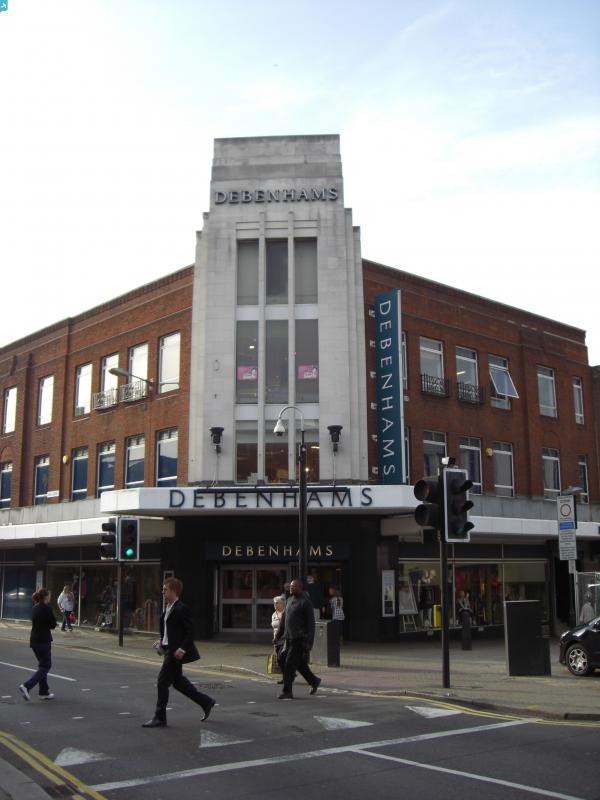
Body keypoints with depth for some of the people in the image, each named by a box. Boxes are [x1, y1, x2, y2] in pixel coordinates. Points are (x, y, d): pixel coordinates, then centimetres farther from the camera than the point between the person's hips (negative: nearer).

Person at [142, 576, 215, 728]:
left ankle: (160, 718, 8)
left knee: (162, 682, -4)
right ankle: (206, 702, 29)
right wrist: (161, 641, 8)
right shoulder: (167, 608, 10)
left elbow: (191, 631, -19)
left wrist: (182, 649, -24)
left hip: (176, 652, -10)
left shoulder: (181, 609, -18)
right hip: (169, 650, 10)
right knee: (178, 681, 18)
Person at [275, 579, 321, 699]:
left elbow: (311, 623, -13)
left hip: (299, 639, -8)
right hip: (289, 638, 8)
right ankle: (314, 682, 34)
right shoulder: (290, 600, 13)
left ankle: (287, 692, -3)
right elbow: (284, 618, 18)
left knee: (290, 664, -9)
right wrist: (279, 635, 15)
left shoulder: (305, 602, -11)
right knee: (300, 664, 16)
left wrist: (309, 642, -17)